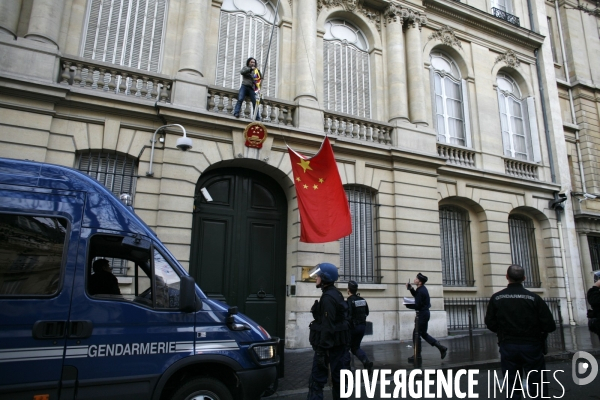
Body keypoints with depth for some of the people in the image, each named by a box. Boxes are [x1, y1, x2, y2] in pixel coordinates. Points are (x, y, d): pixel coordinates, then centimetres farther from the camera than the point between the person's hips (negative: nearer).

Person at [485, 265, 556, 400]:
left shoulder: (496, 298, -5)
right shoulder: (534, 298, -9)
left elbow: (490, 324, -2)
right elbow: (550, 326, -9)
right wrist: (534, 330, 12)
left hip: (508, 347, 1)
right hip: (531, 346, -1)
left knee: (512, 388, 11)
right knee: (538, 387, 10)